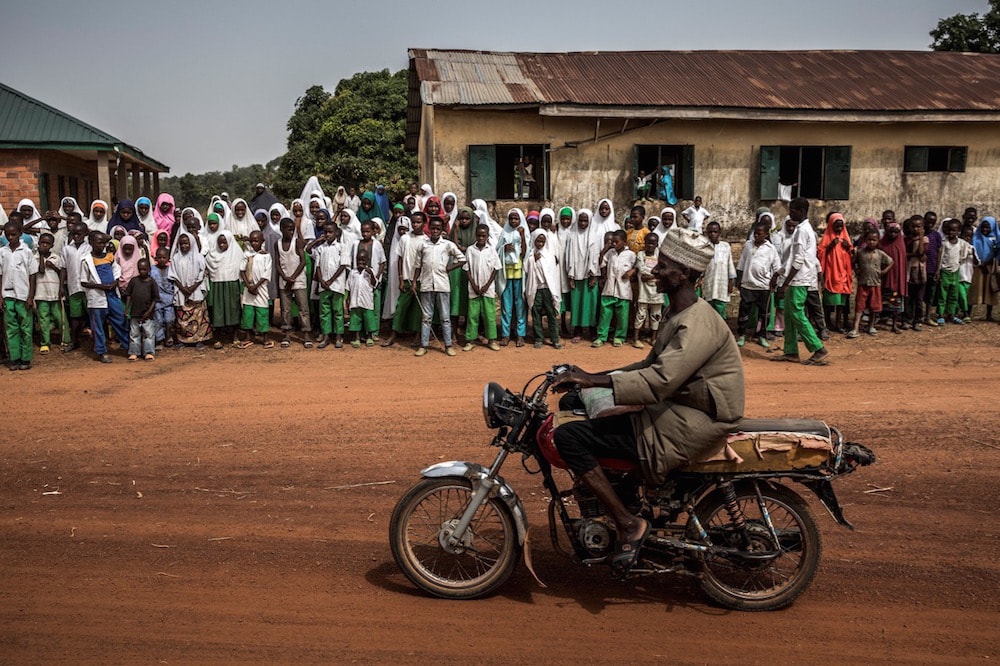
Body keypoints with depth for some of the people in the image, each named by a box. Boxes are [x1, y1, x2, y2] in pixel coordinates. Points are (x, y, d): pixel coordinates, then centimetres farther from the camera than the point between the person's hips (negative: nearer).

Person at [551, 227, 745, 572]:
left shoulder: (697, 323, -19)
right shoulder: (677, 315, 15)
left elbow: (661, 380, -30)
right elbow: (651, 366, 18)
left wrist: (593, 380, -28)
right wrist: (593, 378, 7)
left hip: (692, 423, -11)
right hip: (673, 406, 11)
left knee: (569, 436, -19)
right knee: (573, 403, 16)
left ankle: (629, 524, -12)